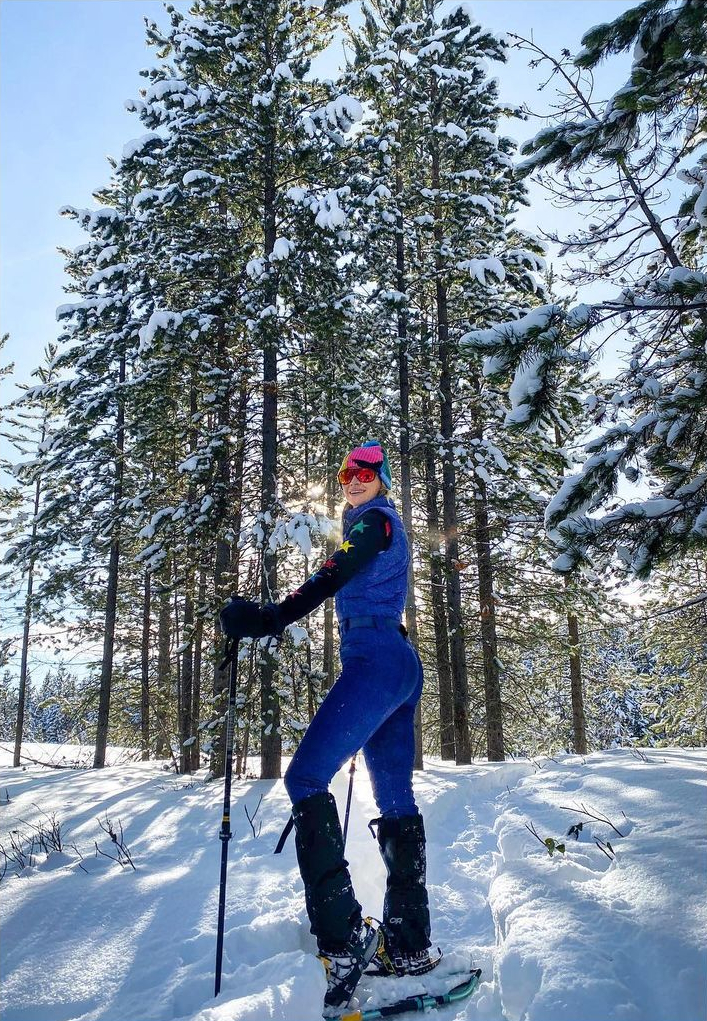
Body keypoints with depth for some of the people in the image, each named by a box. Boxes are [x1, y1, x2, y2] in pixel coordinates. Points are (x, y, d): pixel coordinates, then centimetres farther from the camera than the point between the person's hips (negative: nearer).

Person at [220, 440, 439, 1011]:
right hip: (403, 667, 10)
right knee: (395, 799, 8)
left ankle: (343, 938, -21)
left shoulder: (375, 519, -2)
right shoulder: (389, 530, 26)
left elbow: (335, 575, -19)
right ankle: (408, 945, 12)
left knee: (306, 776, -16)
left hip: (375, 661, -10)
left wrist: (274, 617, -28)